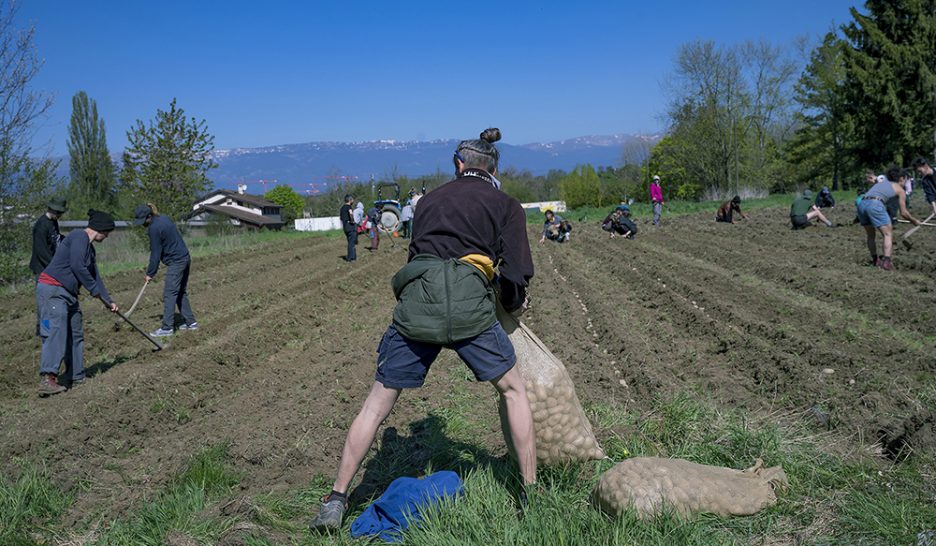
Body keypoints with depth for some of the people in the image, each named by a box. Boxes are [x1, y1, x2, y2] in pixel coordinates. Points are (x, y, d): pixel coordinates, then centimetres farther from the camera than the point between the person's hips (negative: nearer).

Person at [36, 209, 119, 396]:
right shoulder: (79, 237, -10)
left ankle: (76, 378, 17)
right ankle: (47, 379, -28)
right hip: (52, 290, -10)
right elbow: (77, 266, -20)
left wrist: (109, 301, 27)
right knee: (56, 332, -20)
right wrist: (94, 289, -9)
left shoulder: (89, 247, 20)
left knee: (76, 334, 11)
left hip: (68, 294, 10)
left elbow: (95, 275, 25)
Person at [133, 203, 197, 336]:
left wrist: (150, 273, -4)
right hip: (185, 257, 10)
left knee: (169, 294, -7)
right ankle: (190, 322, 19)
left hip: (176, 262, -10)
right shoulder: (164, 218, 9)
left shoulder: (154, 228, -18)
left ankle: (167, 328, -6)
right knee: (181, 292, 15)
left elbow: (155, 253, -13)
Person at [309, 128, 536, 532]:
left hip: (415, 300, 2)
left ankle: (335, 501, 18)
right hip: (469, 303, -2)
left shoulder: (430, 199, 25)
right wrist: (515, 305, 24)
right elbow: (516, 274, 5)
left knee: (377, 404, 15)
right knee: (513, 390, 20)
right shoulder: (506, 204, 15)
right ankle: (531, 493, 23)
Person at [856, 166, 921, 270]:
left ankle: (875, 260, 30)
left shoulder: (882, 181, 32)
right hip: (875, 204, -6)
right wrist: (914, 221, 37)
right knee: (888, 234, 1)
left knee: (870, 235, 21)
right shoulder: (900, 190, 19)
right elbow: (903, 213, 22)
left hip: (861, 204, 6)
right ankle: (886, 262, -15)